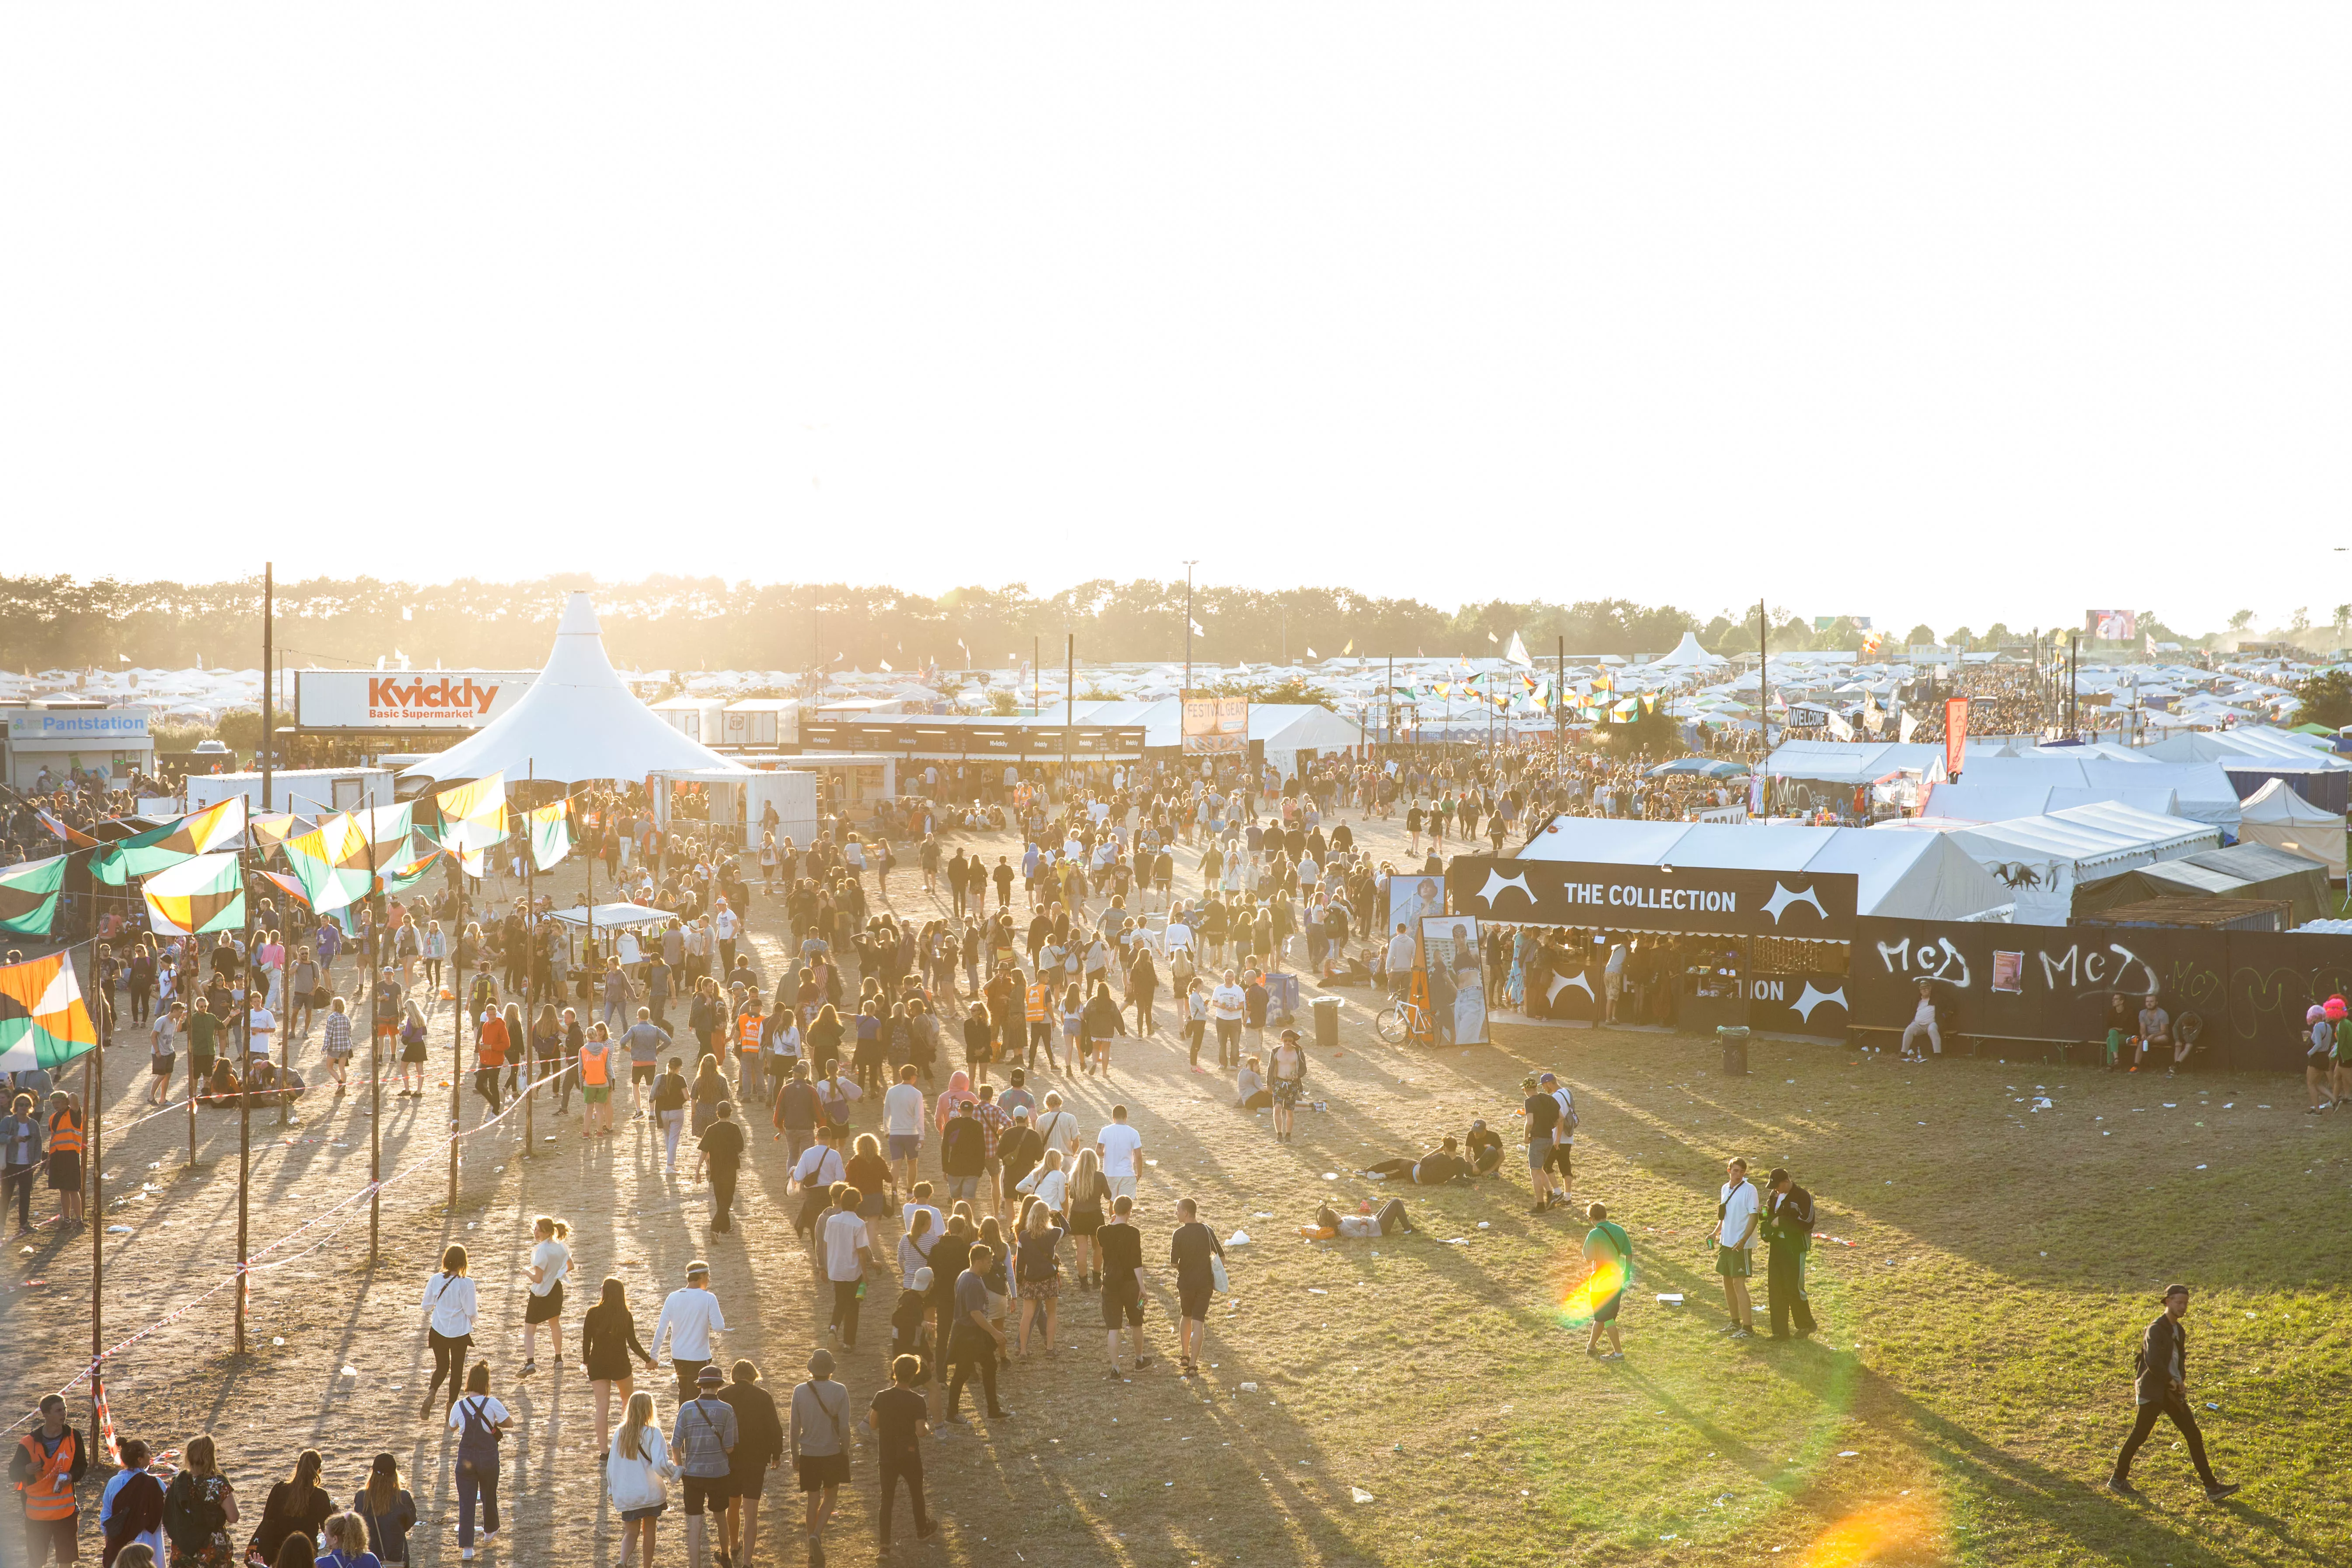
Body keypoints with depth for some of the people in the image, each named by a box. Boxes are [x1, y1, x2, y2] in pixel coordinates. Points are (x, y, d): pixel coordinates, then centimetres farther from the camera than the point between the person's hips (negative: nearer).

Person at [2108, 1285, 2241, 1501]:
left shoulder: (2179, 1331, 12)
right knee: (2139, 1436, 0)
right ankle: (2118, 1480, 14)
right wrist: (2172, 1381, -15)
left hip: (2173, 1393, 8)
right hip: (2153, 1392, -8)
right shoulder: (2156, 1330, -14)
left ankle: (2212, 1487, 5)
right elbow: (2153, 1362, -26)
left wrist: (2180, 1382, 7)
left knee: (2194, 1437, 3)